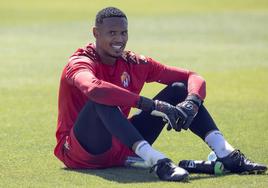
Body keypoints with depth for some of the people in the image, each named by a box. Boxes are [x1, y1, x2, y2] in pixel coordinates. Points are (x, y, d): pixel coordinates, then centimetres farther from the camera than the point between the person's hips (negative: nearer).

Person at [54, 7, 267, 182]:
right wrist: (151, 105, -43)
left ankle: (228, 156, -18)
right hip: (79, 154, -6)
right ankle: (158, 162, -47)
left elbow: (193, 78, 2)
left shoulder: (134, 63, 5)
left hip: (121, 152, 6)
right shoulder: (80, 63, -14)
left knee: (178, 90, -3)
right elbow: (93, 88, -40)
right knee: (103, 99, -36)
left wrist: (191, 104, -22)